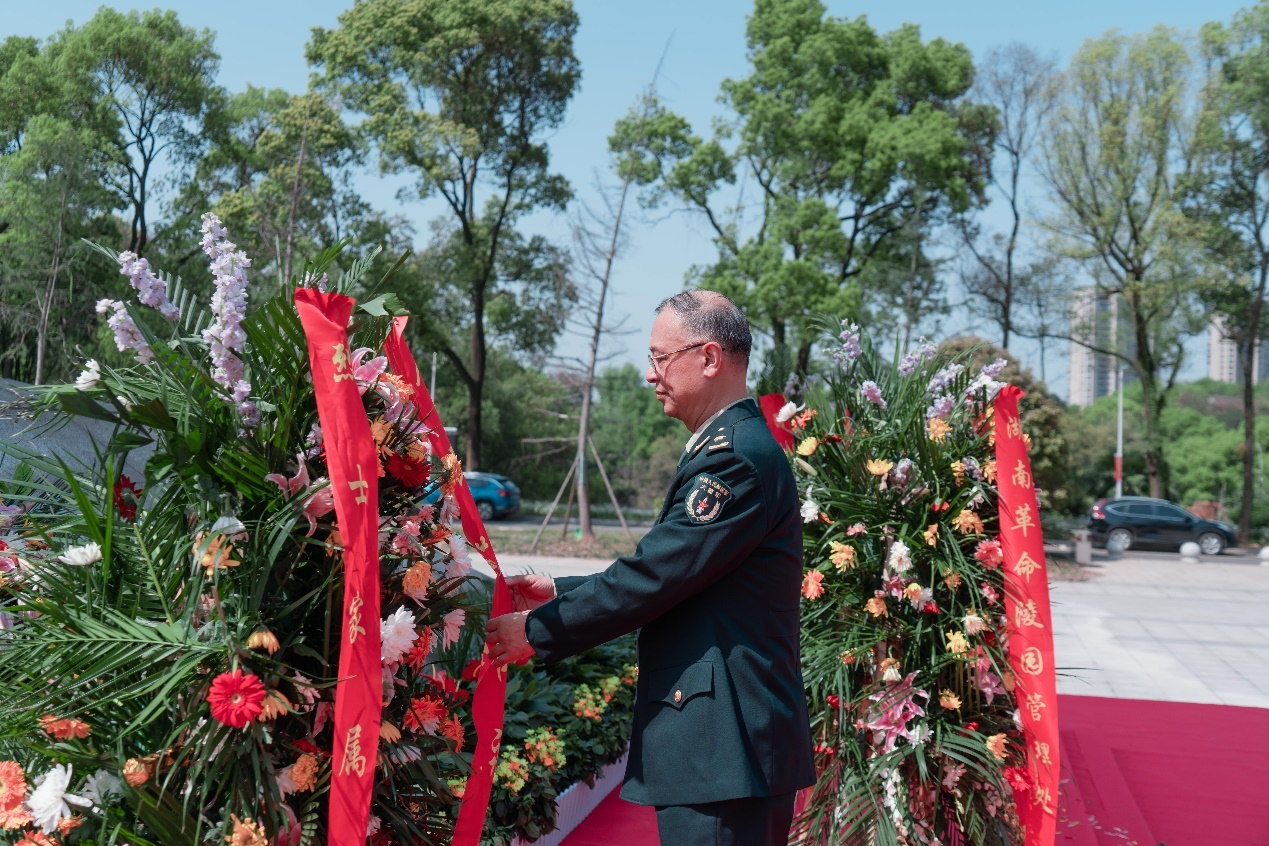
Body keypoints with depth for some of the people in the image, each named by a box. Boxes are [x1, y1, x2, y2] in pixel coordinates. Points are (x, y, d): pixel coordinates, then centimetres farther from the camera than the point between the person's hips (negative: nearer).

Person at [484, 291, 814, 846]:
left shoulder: (735, 458, -19)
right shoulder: (731, 446, 15)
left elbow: (652, 578, -20)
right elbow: (667, 577, 17)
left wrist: (538, 630, -9)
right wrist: (561, 593, 12)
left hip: (722, 748, -10)